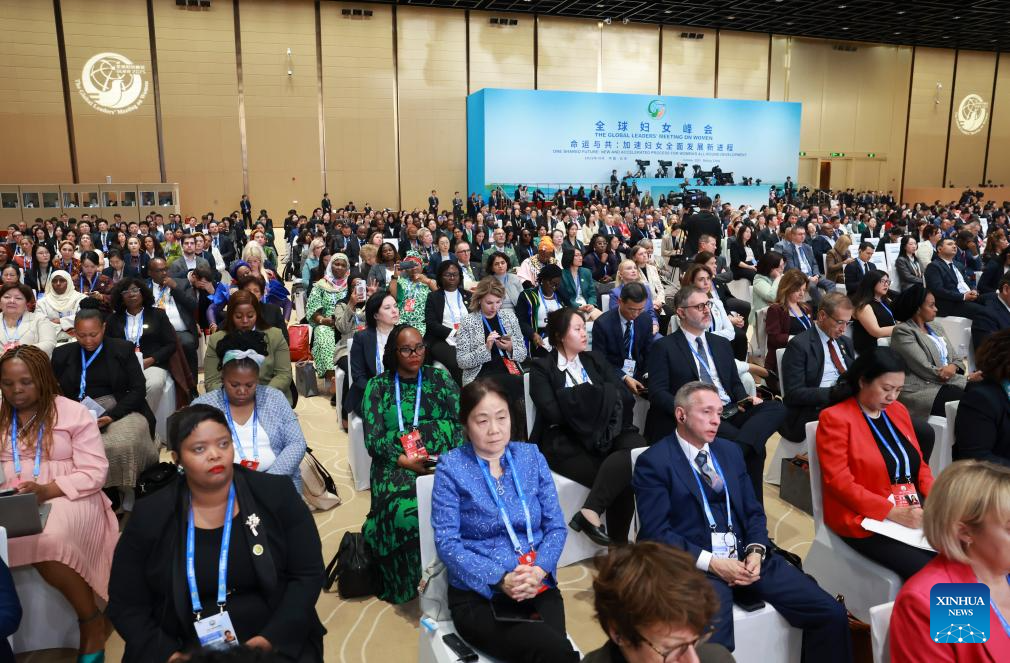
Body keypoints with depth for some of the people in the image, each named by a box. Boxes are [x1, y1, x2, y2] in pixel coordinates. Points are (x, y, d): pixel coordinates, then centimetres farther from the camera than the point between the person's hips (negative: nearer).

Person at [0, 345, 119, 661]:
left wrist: (47, 490, -19)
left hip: (67, 499, -3)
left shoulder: (74, 413, 1)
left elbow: (95, 473, -4)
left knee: (48, 544, -35)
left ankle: (91, 621, -14)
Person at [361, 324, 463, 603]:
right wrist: (406, 461, -14)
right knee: (404, 510, -33)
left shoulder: (440, 378, 13)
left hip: (444, 459, 1)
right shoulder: (377, 386, 10)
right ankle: (406, 583, -9)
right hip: (397, 463, -1)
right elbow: (373, 438, 1)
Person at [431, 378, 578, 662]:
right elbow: (446, 542, -9)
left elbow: (556, 526, 6)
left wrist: (538, 570, -13)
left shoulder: (531, 456, 7)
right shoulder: (451, 467, -3)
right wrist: (501, 580, -20)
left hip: (538, 587, 3)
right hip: (478, 595, -3)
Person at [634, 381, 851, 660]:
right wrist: (712, 563, -18)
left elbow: (753, 511, 15)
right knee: (711, 639, -33)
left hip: (746, 556, 6)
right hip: (695, 566, -6)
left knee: (831, 613, -5)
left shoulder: (730, 451, 15)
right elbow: (655, 533, -11)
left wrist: (756, 551, -5)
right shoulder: (654, 462, -6)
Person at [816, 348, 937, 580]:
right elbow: (839, 482, -15)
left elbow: (919, 464, 19)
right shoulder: (835, 418, -9)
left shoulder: (898, 410, 14)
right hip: (865, 519, -7)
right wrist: (892, 512, -20)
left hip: (913, 511, 7)